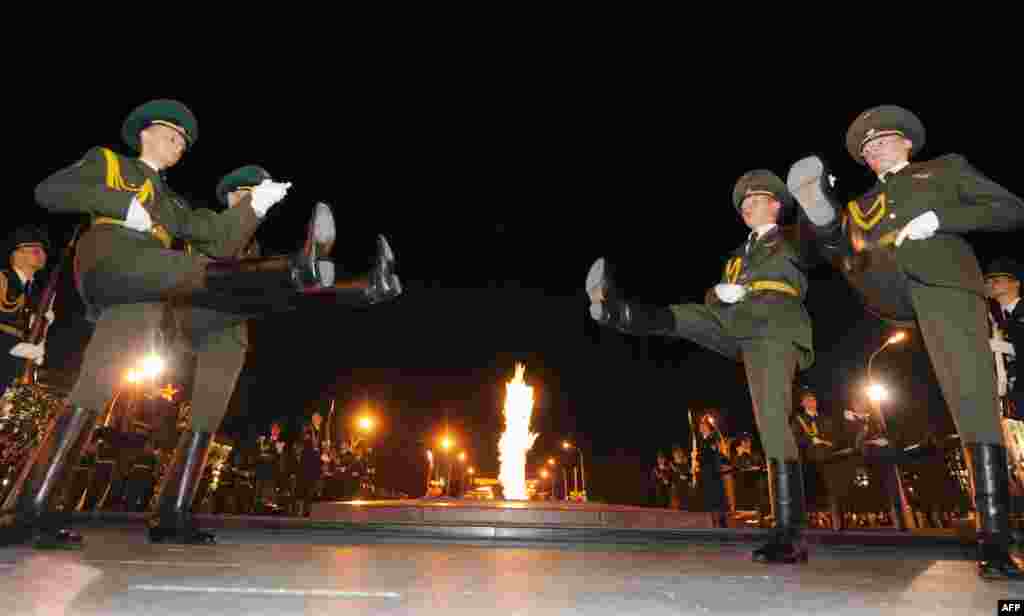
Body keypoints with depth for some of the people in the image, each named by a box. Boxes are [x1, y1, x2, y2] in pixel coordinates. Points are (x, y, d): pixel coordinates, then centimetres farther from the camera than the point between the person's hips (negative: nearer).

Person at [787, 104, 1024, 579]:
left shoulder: (945, 168, 25)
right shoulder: (863, 204, 31)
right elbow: (845, 259, 18)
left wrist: (939, 219, -3)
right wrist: (825, 221, 1)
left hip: (943, 283, -4)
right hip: (887, 290, 4)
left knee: (973, 402, -14)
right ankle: (823, 210, -52)